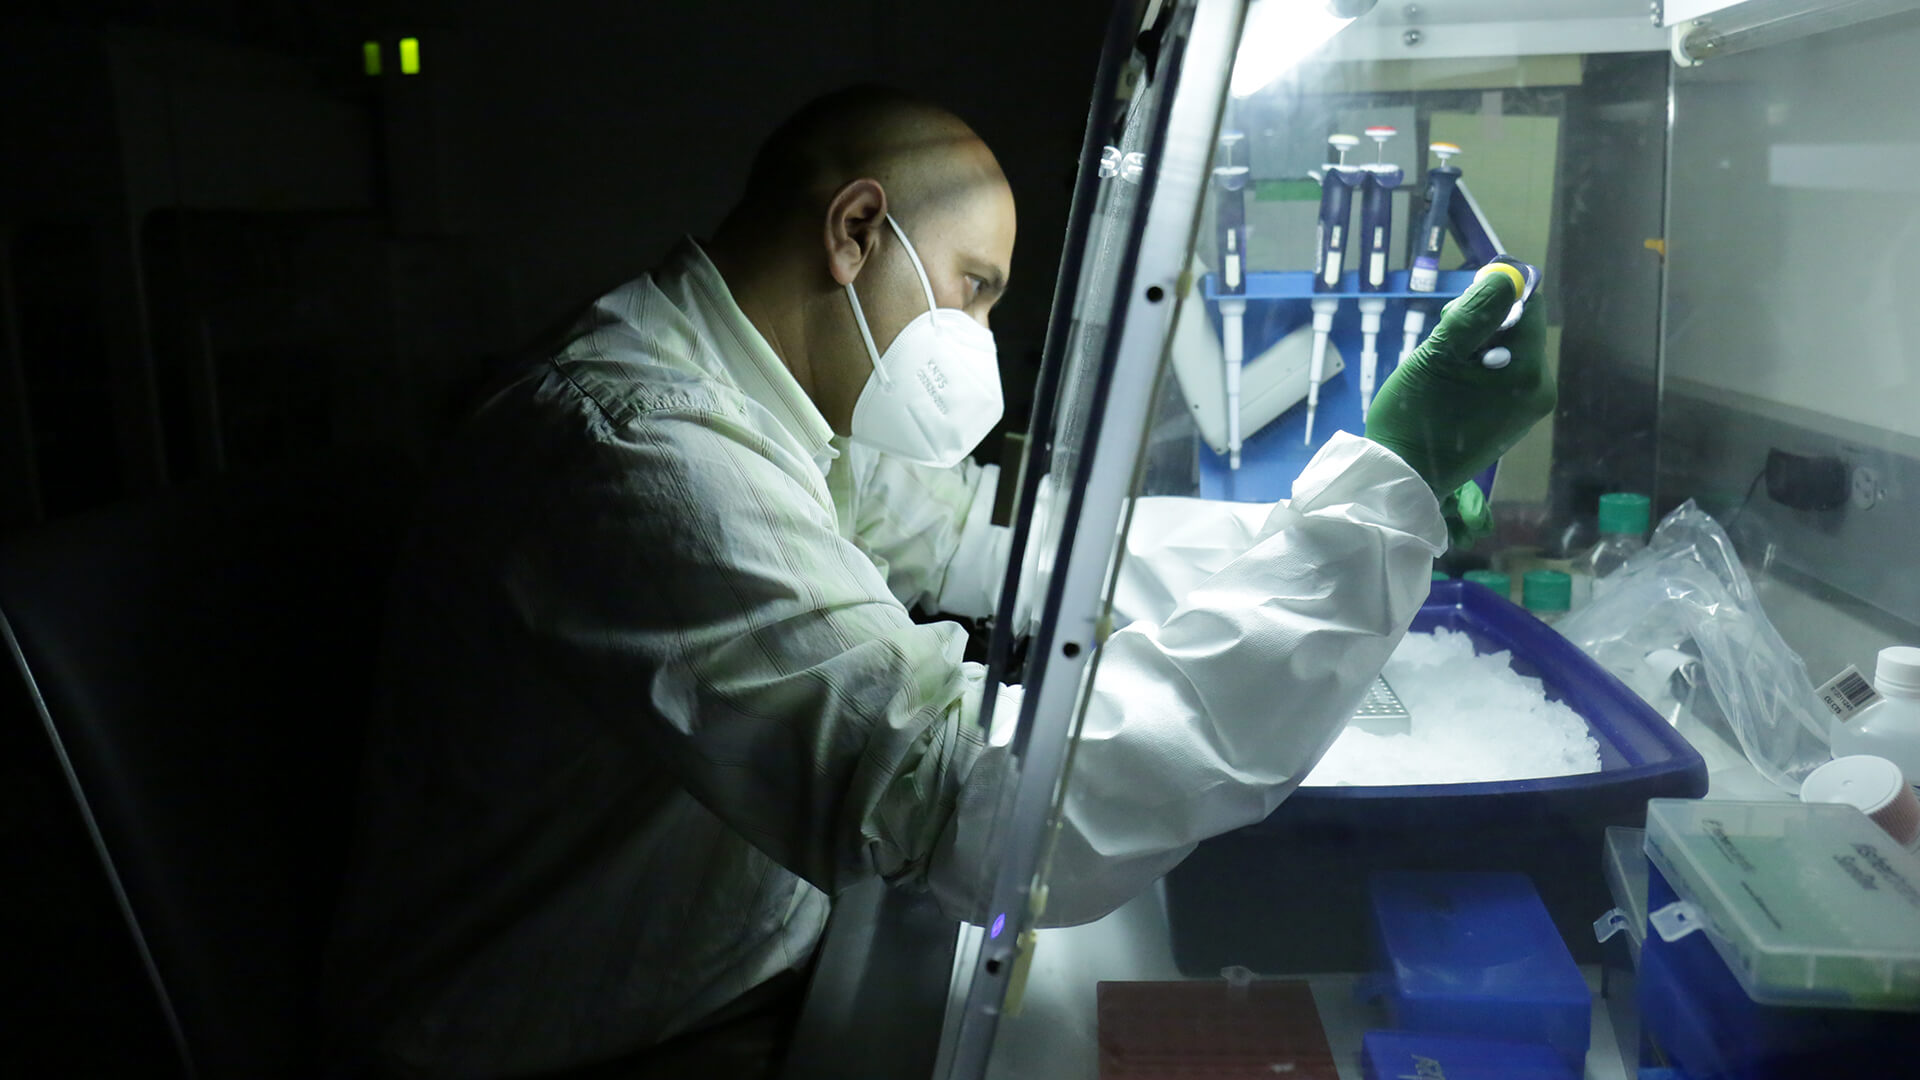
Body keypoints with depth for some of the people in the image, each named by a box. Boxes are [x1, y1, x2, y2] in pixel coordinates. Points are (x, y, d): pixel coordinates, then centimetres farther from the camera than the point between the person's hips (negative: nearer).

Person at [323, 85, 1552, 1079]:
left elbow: (1006, 535, 8)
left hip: (742, 967, 8)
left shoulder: (741, 406, 1)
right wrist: (1386, 487, -32)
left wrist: (1307, 533, -1)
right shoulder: (638, 446, -30)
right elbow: (996, 806, -39)